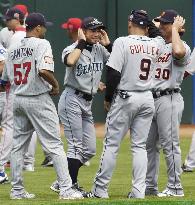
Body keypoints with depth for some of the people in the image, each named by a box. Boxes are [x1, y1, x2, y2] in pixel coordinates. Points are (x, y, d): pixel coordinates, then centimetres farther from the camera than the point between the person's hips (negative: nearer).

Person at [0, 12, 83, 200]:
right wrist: (55, 85, -10)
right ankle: (65, 189, -8)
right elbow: (44, 71, -25)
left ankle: (17, 190, 14)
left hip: (18, 99, 7)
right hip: (39, 100, -6)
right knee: (55, 145, -4)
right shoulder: (41, 44, -10)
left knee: (18, 146, 12)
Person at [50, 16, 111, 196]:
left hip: (87, 103, 8)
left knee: (89, 150, 7)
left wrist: (108, 44, -5)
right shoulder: (72, 49, -10)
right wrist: (82, 43, -21)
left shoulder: (100, 50, 8)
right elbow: (70, 61, -34)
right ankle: (71, 185, -6)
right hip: (71, 100, -7)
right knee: (76, 146, -11)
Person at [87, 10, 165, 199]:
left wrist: (108, 98, -4)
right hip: (147, 99, 4)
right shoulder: (155, 44, 3)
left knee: (111, 145, 1)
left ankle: (100, 190, 3)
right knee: (139, 146, 9)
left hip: (124, 98, -4)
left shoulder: (122, 42, -11)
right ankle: (138, 191, 3)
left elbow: (113, 73, -14)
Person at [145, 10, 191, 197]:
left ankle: (175, 187, -3)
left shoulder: (182, 47, -7)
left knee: (169, 144, -7)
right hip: (152, 98, 9)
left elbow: (178, 52, -31)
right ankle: (150, 186, 18)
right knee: (149, 144, 11)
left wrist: (175, 29, -18)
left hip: (169, 99, -9)